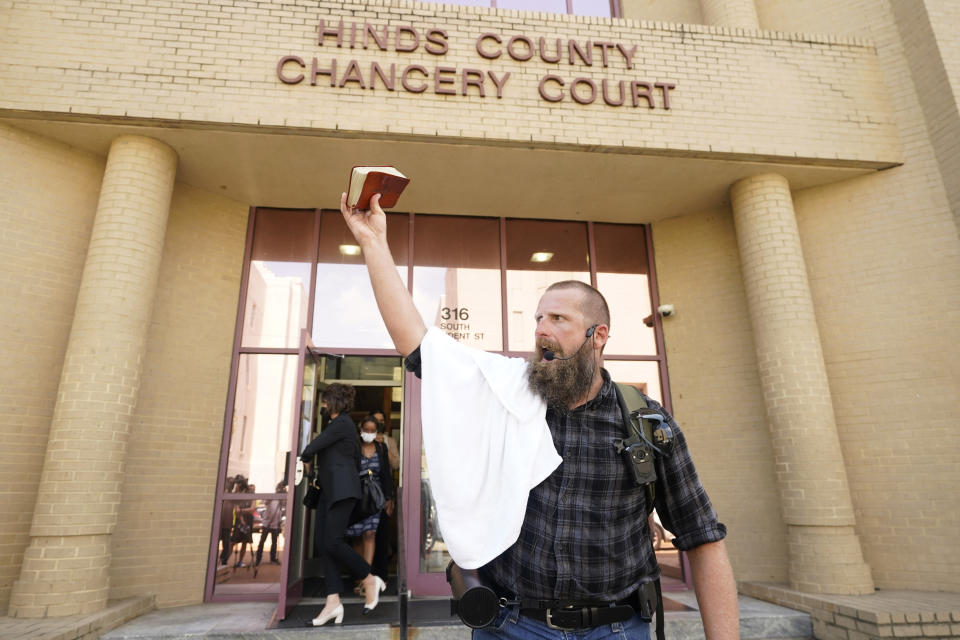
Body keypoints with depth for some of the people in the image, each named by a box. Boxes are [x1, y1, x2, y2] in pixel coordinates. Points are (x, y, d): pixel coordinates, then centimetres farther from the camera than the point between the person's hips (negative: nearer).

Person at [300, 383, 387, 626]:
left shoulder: (341, 423, -8)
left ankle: (370, 580, -1)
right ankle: (333, 602, -1)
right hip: (333, 490, 10)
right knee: (327, 545, 1)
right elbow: (357, 457, 28)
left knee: (332, 542, -15)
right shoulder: (341, 424, 23)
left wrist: (303, 459, 10)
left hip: (342, 490, -10)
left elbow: (313, 447, -11)